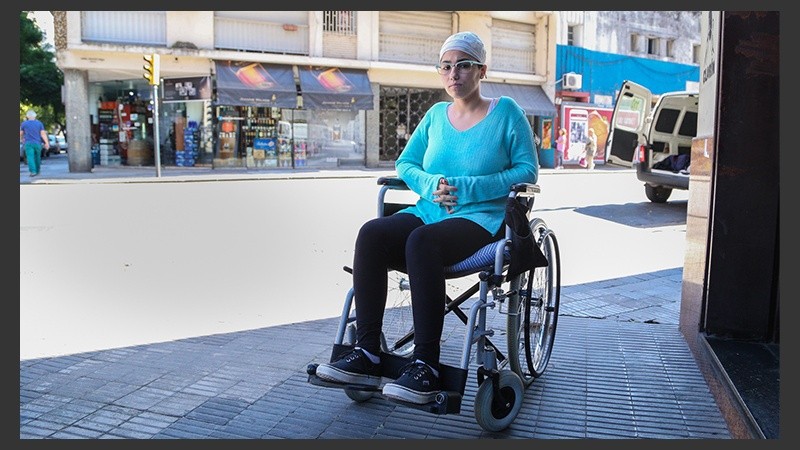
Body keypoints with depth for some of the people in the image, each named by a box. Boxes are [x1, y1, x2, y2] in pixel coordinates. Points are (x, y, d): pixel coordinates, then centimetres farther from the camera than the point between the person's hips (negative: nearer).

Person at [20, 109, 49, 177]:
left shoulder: (24, 123, 3)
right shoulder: (39, 123, 4)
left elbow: (21, 134, 12)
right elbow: (43, 134, -5)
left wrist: (22, 140, 32)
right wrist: (47, 143, -8)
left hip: (28, 143, -2)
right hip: (37, 143, 2)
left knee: (30, 157, -9)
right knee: (37, 157, 17)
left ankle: (33, 171, -24)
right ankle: (37, 171, 28)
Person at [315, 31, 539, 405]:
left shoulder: (505, 111, 4)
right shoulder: (436, 115, 17)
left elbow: (528, 170, -2)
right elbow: (405, 163, 18)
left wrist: (467, 188, -14)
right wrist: (430, 184, -6)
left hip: (481, 218, -5)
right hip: (430, 212, 5)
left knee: (421, 242, -36)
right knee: (371, 233, -25)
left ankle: (425, 366, -32)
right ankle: (366, 354, -25)